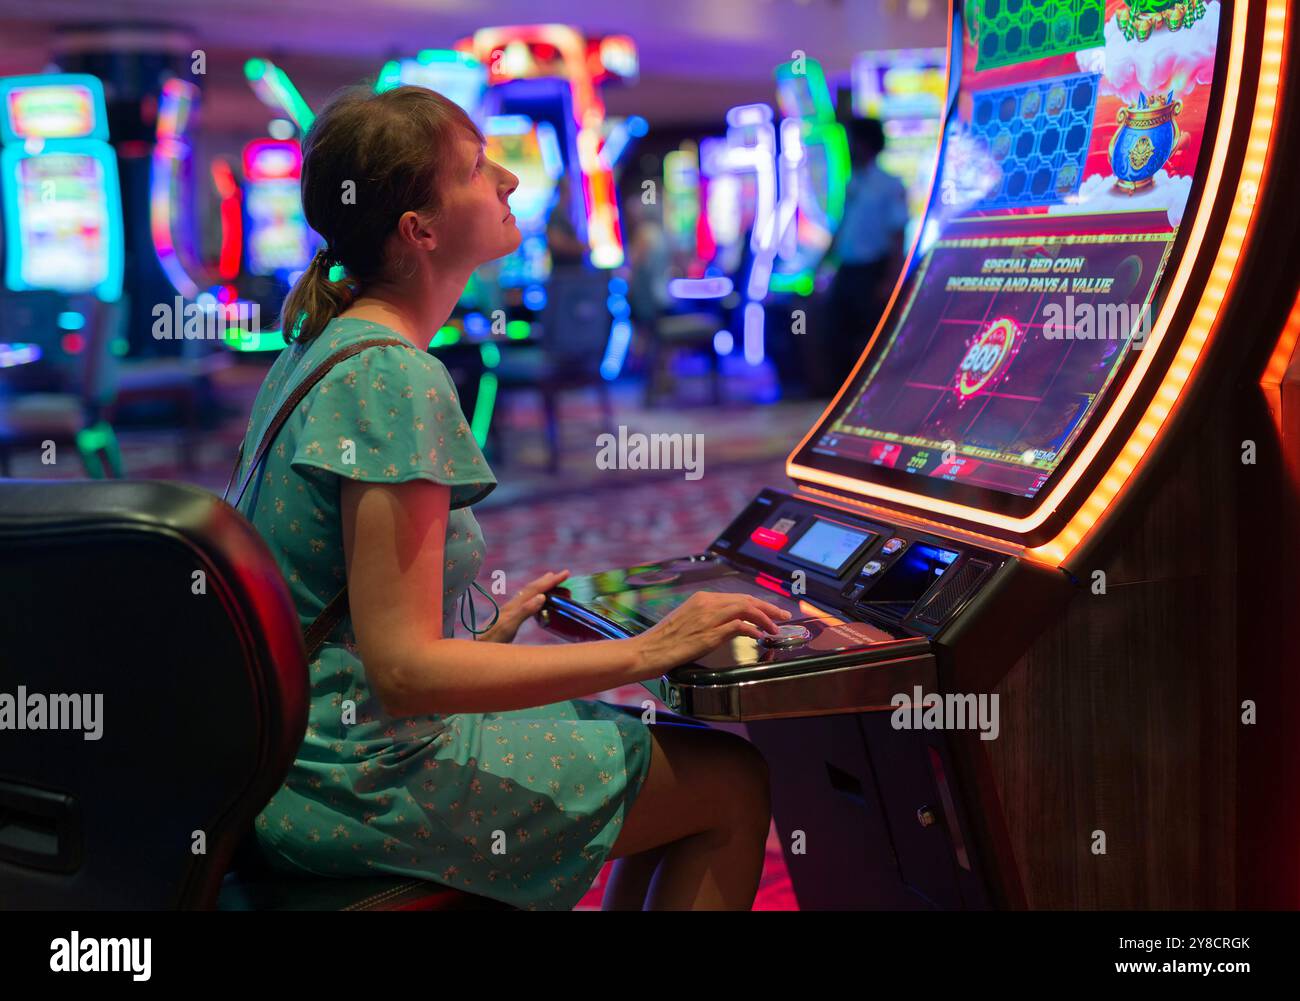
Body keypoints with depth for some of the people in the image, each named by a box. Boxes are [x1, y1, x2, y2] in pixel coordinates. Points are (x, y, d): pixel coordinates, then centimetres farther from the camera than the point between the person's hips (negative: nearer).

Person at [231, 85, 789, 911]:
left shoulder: (322, 347, 8)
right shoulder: (397, 381, -22)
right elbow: (403, 672, -27)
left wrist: (481, 638, 11)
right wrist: (645, 653, -21)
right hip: (360, 775, -9)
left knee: (680, 752, 20)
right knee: (733, 783, 1)